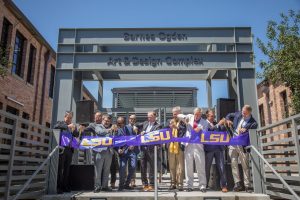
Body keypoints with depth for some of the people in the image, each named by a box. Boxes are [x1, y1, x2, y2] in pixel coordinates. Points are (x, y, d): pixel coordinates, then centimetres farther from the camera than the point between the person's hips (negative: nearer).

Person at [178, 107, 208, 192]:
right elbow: (179, 116, 5)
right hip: (188, 145, 1)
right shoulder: (190, 117, 12)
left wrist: (200, 130, -16)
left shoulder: (204, 122, 8)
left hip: (198, 146, -1)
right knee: (189, 166, 4)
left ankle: (202, 186, 4)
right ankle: (189, 185, 12)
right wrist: (184, 117, -16)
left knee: (201, 167, -2)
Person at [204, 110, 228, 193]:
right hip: (209, 148, -4)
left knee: (221, 167, 0)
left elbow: (223, 131, 15)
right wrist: (218, 125, -19)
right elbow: (208, 130, -14)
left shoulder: (216, 123, 18)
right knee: (206, 167, 4)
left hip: (219, 148, 4)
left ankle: (224, 185, 3)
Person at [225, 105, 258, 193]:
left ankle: (247, 185, 10)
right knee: (234, 163, 0)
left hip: (242, 145, -3)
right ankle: (237, 183, 5)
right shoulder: (238, 114, 8)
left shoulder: (253, 122, -5)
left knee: (245, 165, 3)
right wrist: (228, 120, 5)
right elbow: (229, 115, 23)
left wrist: (245, 129, -32)